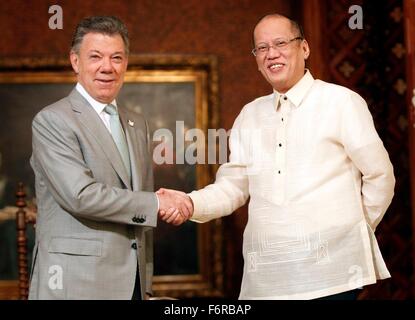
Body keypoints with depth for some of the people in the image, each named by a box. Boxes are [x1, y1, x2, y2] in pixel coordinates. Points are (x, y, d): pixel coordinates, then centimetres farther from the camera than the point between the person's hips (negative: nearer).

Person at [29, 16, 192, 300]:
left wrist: (145, 284, 14)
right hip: (76, 283, -6)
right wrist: (157, 203, -12)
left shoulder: (137, 124, 15)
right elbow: (80, 195, -18)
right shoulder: (52, 121, -6)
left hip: (131, 282, 6)